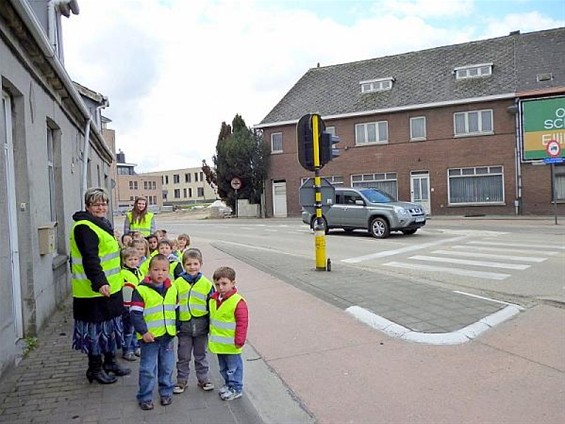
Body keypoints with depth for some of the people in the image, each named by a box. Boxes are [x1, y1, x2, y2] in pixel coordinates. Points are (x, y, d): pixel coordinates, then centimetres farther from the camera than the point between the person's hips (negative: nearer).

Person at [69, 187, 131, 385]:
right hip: (94, 290, -10)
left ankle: (110, 362, 34)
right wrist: (99, 283, -34)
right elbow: (89, 259, -27)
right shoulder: (84, 228, -17)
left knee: (111, 326, 19)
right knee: (96, 328, 3)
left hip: (110, 288, 10)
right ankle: (95, 368, 18)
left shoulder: (102, 224, 14)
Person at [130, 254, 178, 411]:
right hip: (149, 336, -4)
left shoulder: (172, 288, 4)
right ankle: (145, 397, 20)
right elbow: (135, 314, -13)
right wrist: (143, 331, -17)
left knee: (167, 366, 16)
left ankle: (166, 391, 32)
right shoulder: (141, 289, -13)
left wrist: (177, 327, 12)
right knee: (148, 368, 6)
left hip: (168, 334, 4)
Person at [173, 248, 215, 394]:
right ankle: (181, 381, 29)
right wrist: (174, 325, -2)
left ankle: (203, 379, 31)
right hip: (184, 326, 0)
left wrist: (211, 325, 1)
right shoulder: (178, 283, -6)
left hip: (201, 326, 0)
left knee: (201, 355, 16)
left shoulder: (206, 283, -5)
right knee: (183, 356, 13)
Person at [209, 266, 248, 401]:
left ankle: (236, 388, 24)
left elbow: (242, 323, -20)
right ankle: (228, 384, 41)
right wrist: (212, 334, 19)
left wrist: (239, 341, -19)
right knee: (223, 367, 23)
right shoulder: (213, 299, 0)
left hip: (230, 344, -7)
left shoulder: (238, 302, -23)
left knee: (233, 367, 8)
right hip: (218, 343, 7)